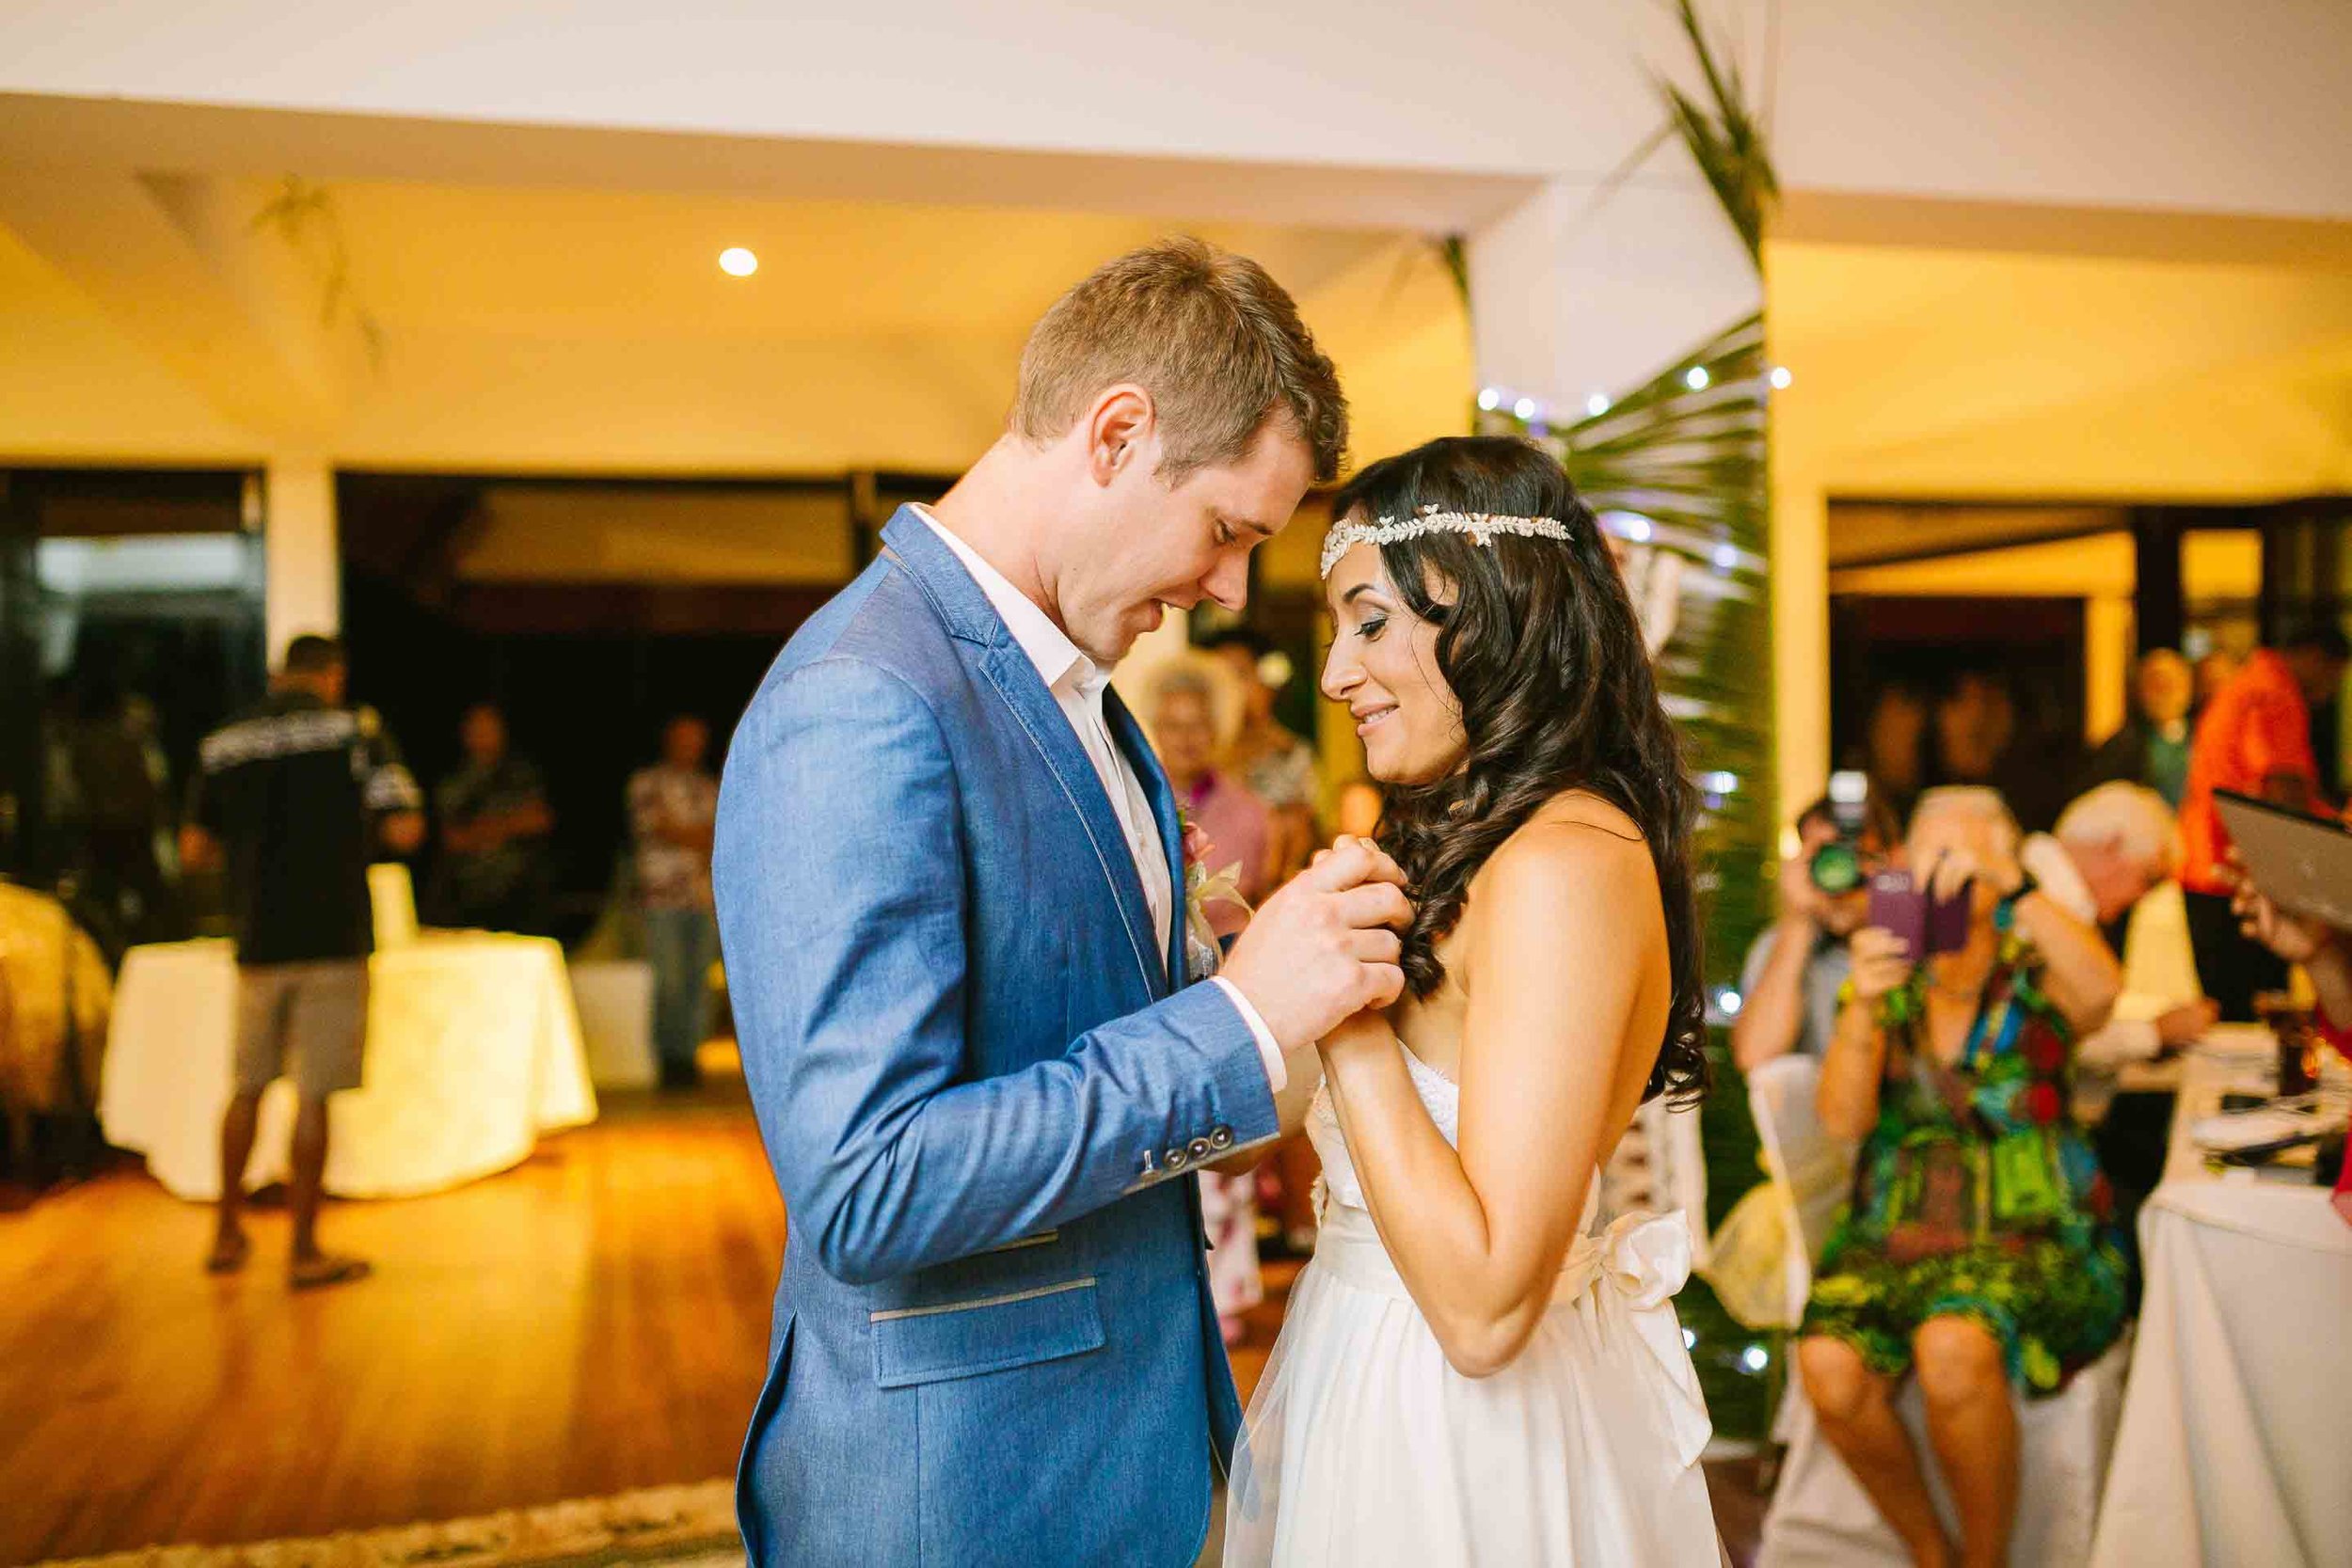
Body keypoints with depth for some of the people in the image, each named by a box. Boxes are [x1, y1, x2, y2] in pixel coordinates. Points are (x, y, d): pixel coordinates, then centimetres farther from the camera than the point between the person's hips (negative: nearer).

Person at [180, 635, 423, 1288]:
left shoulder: (221, 745, 7)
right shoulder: (357, 731, -4)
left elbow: (194, 849, 8)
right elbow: (404, 831, -10)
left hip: (258, 941, 4)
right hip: (333, 939, -4)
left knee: (248, 1088, 18)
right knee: (312, 1097, 0)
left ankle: (227, 1235, 26)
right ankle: (305, 1251, 7)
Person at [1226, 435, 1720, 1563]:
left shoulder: (1565, 864, -25)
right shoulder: (1469, 843, 3)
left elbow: (1484, 1303, -28)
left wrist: (1343, 1007, -25)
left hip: (1459, 1438, -8)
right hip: (1394, 1380, 8)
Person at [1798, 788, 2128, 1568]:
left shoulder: (2033, 981, 6)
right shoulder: (1891, 990, 10)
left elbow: (2100, 991, -21)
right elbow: (1842, 1119, -5)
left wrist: (2010, 883, -32)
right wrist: (1864, 1004, -21)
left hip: (2030, 1236, -2)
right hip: (1895, 1233, 2)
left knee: (1952, 1347, -34)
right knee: (1829, 1366, -26)